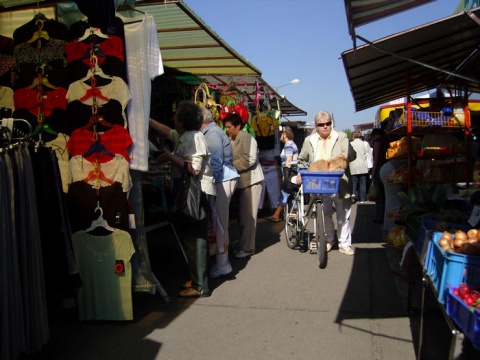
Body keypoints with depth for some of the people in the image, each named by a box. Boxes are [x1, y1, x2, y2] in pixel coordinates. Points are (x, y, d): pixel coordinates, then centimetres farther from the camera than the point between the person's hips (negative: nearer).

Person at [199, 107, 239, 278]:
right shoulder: (212, 132, 19)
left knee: (219, 222, -6)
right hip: (223, 180, 10)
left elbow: (215, 164, -20)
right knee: (219, 222, 13)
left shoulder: (212, 133, -11)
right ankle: (222, 261, 21)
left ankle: (222, 264, 2)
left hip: (222, 181, -10)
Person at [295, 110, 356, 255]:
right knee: (325, 213, 10)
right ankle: (328, 240, 29)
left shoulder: (341, 137, 5)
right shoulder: (309, 140, 11)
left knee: (343, 215, 5)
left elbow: (351, 154, -5)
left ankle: (344, 243, 16)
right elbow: (302, 159, 21)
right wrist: (300, 174, 7)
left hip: (340, 184, -1)